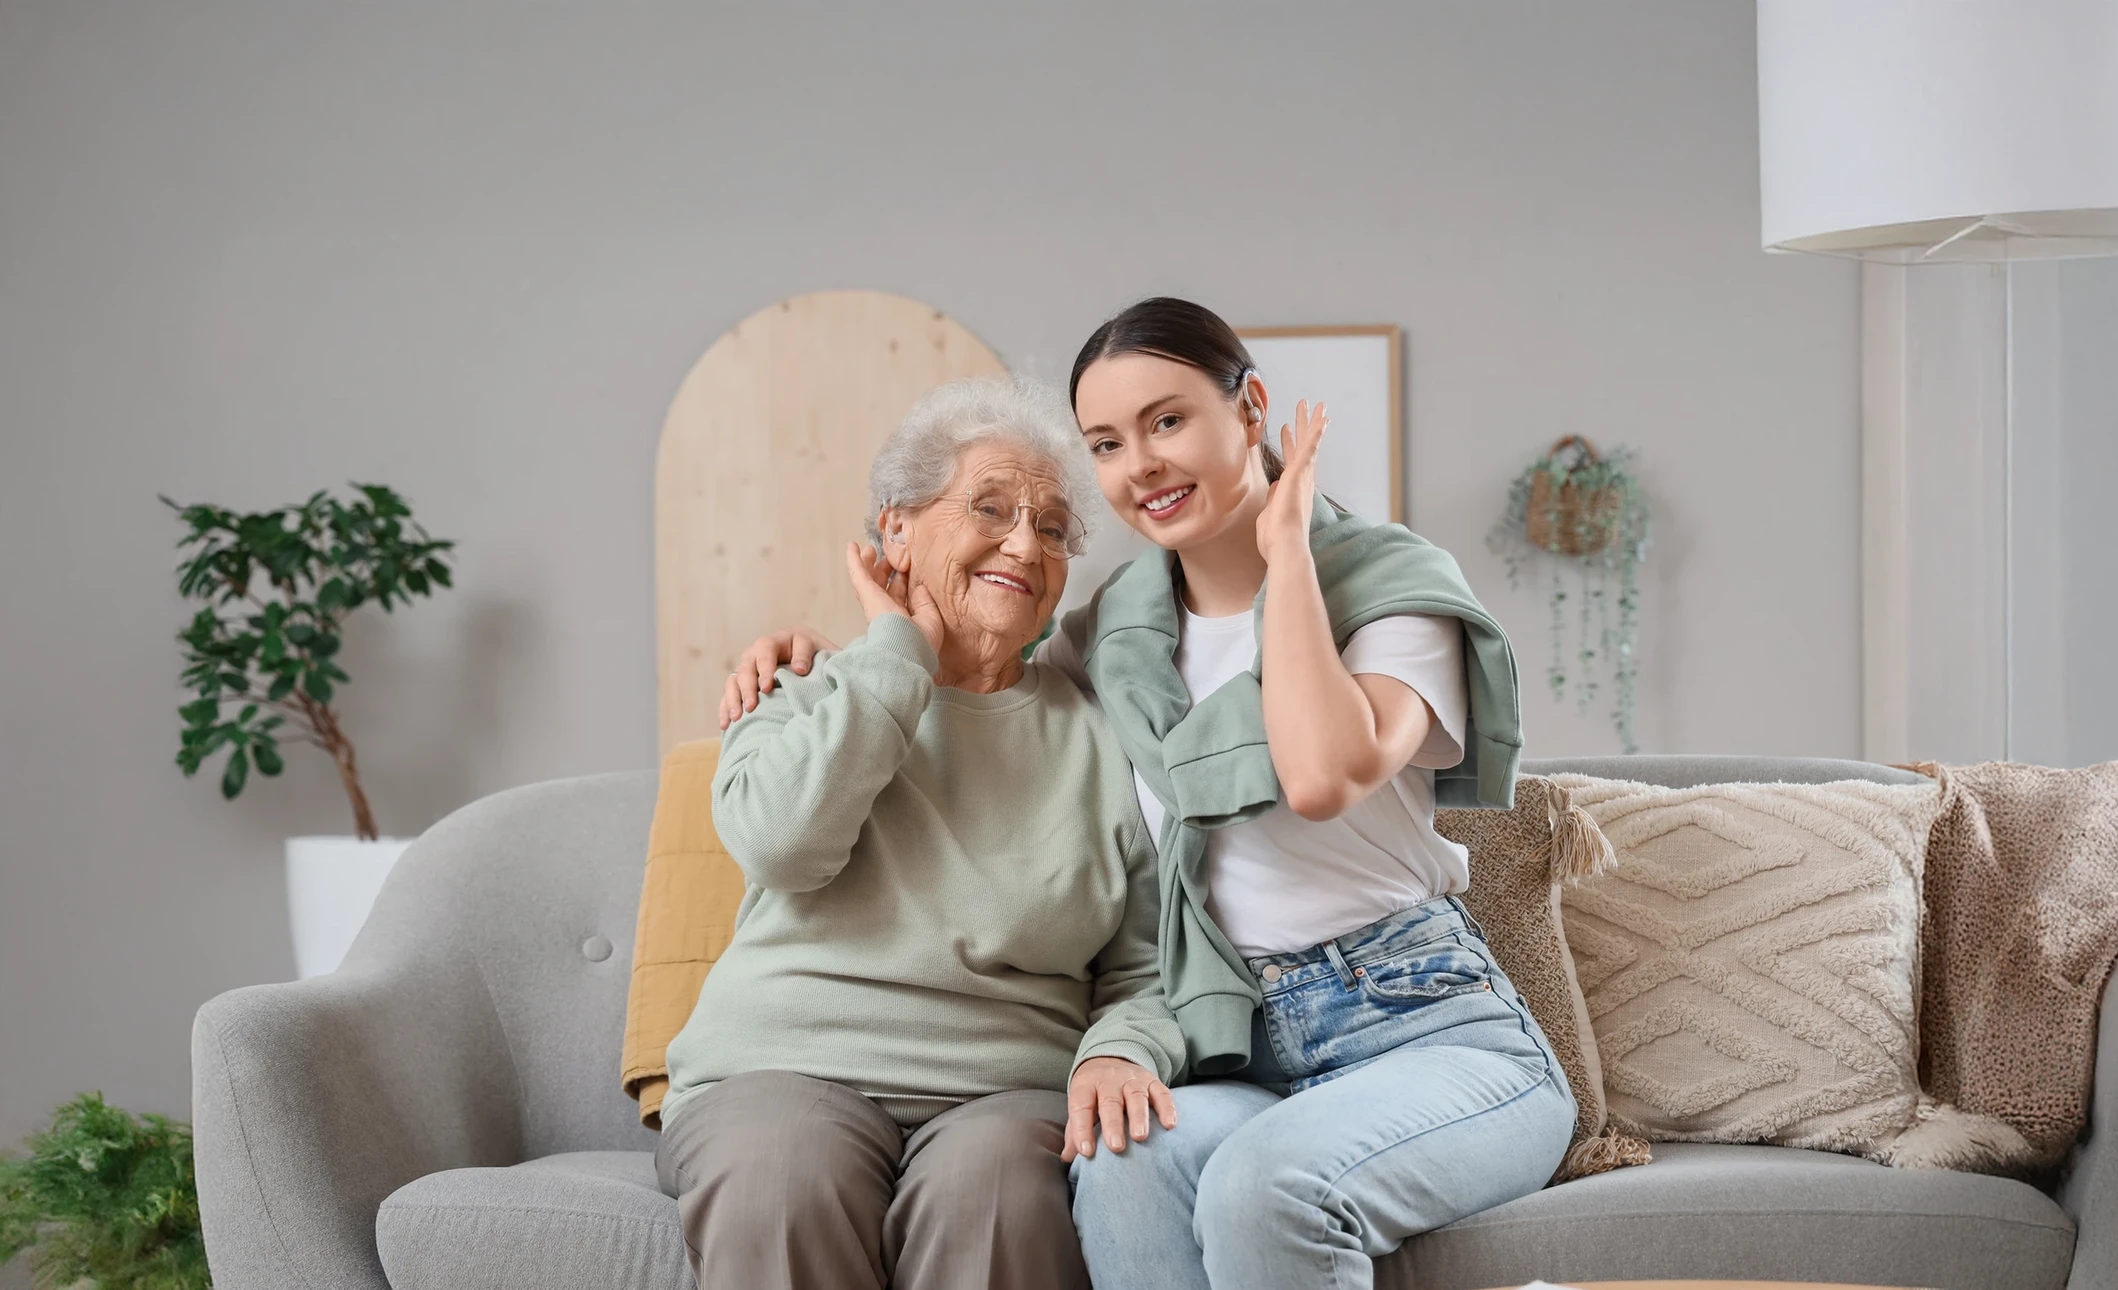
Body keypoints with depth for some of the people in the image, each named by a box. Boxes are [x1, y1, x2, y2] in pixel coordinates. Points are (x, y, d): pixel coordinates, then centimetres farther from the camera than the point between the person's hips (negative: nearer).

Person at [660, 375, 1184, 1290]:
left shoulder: (1098, 736, 15)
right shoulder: (806, 696, 14)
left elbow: (1144, 970, 12)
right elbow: (779, 838, -10)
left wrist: (1120, 1053, -12)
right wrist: (902, 650, 0)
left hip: (1008, 1087, 1)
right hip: (786, 1071, 0)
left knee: (990, 1182, -36)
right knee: (784, 1183, -36)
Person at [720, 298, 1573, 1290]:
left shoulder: (1392, 586, -3)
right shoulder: (1118, 631, 13)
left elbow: (1322, 775, -23)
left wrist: (1286, 547, -11)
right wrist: (825, 655, 12)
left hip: (1430, 1026, -4)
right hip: (1249, 1054, 4)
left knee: (1261, 1181, -36)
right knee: (1119, 1160, -31)